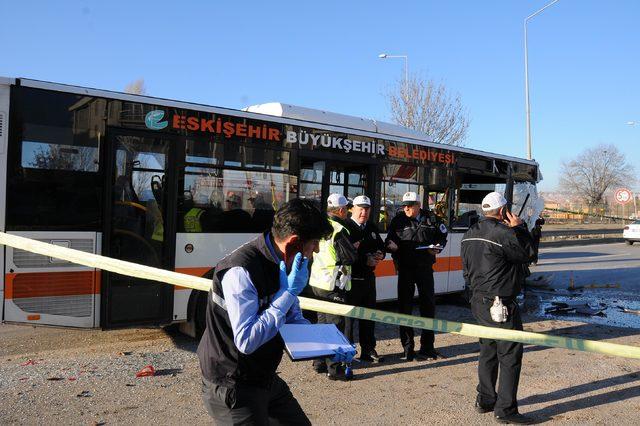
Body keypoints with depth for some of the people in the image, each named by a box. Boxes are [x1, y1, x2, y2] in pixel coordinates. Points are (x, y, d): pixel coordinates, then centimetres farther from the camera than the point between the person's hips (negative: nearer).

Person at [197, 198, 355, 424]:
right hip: (231, 387, -8)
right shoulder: (241, 271, -28)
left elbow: (294, 320, 10)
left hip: (265, 379, 8)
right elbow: (246, 341, -32)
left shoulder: (283, 263, 1)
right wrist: (288, 292, -28)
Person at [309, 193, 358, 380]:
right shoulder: (339, 230, -18)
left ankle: (319, 362, 27)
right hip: (333, 284, -8)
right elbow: (351, 257, -17)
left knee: (323, 322, 18)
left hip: (317, 282, 9)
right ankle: (334, 368, 3)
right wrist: (355, 247, 3)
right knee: (335, 324, -2)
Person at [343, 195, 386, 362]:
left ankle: (368, 350, 27)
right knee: (348, 317, -2)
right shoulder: (345, 227, -10)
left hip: (368, 277, 8)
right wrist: (366, 260, -17)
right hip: (351, 278, -8)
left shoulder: (372, 228, 14)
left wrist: (379, 255, 0)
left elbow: (381, 246, 23)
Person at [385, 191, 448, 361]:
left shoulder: (430, 218, 1)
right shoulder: (398, 220, -2)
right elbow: (389, 242, 2)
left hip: (425, 267, 2)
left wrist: (437, 247, -2)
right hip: (405, 268, -1)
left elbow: (443, 234, 16)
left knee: (428, 305, 9)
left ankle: (427, 346, 23)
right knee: (405, 307, 1)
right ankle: (407, 349, 12)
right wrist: (391, 244, -21)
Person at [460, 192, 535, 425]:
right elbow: (527, 253, -5)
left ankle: (485, 400, 27)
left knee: (488, 351, 18)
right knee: (510, 354, -1)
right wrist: (518, 228, 3)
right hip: (500, 305, -9)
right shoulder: (503, 233, -18)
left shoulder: (470, 235, 10)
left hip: (478, 300, 9)